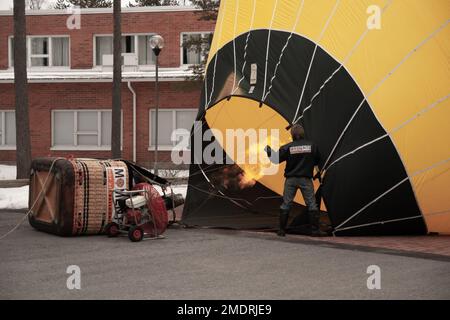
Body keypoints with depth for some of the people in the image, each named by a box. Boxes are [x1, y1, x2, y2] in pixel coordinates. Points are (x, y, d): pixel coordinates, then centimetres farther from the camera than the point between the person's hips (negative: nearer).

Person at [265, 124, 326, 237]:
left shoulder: (287, 147, -7)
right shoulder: (312, 146, -3)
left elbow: (276, 159, -2)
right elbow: (317, 161, 8)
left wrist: (268, 150, 13)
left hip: (291, 179, 0)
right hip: (306, 179, 0)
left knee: (286, 204, 7)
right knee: (312, 204, 3)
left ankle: (282, 230, 8)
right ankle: (315, 229, 0)